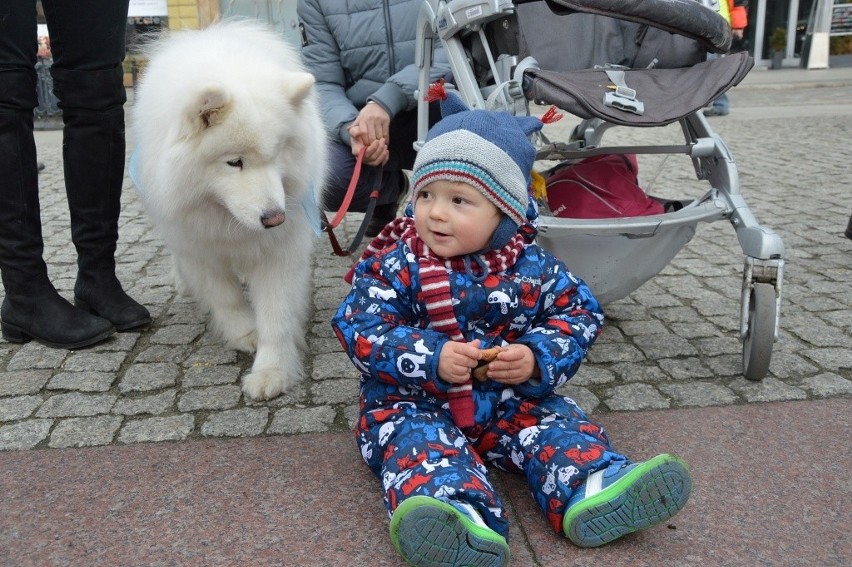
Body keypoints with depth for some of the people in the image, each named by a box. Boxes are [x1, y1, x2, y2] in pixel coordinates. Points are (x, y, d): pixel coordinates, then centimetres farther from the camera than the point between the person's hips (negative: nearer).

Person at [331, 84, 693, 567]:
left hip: (510, 399, 4)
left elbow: (579, 314, 0)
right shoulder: (392, 265, -8)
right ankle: (462, 517, -56)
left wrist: (537, 360, -20)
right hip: (415, 401, -3)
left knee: (553, 421, -16)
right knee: (417, 438, -30)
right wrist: (432, 359, -28)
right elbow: (364, 332, -14)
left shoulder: (531, 268, -3)